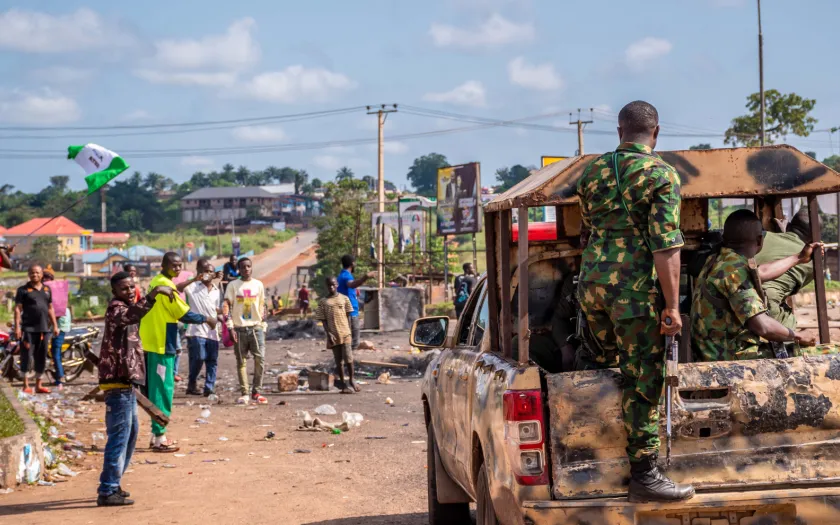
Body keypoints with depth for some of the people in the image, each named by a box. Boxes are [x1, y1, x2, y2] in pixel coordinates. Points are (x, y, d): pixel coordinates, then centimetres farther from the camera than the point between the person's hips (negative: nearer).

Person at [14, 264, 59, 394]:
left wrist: (55, 325, 14)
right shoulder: (23, 290, 0)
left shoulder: (47, 289, 15)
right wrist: (17, 327, -13)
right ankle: (26, 385, 0)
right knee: (26, 356, -5)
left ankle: (38, 385, 17)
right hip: (28, 329, -5)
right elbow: (18, 309, -4)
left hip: (44, 328, 5)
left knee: (41, 358, 9)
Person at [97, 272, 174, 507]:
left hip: (125, 383, 11)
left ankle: (112, 484, 27)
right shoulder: (116, 308, -15)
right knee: (119, 437, -9)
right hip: (118, 384, -11)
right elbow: (131, 315, -40)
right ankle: (107, 492, -7)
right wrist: (153, 294, -48)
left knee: (131, 432, 19)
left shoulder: (124, 308, 15)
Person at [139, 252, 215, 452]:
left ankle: (157, 435, 19)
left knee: (157, 390, 13)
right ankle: (159, 438, -2)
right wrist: (206, 320, -1)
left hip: (152, 343, 9)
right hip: (162, 345, -9)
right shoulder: (165, 285, -15)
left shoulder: (155, 282, 14)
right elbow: (184, 313, -16)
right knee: (163, 390, -5)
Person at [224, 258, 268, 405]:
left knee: (260, 359, -8)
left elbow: (262, 306, 14)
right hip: (239, 328, -1)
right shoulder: (233, 285, 2)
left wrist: (263, 326, 9)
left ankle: (256, 393, -2)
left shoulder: (258, 285, 10)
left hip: (256, 327, 1)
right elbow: (227, 307, 0)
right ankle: (244, 394, 7)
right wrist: (230, 327, -8)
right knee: (241, 362, 2)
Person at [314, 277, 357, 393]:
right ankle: (343, 385, 10)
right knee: (339, 360, 4)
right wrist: (329, 334, -7)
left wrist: (349, 331, 0)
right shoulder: (323, 302, 6)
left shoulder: (344, 299, 7)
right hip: (333, 335, 1)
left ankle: (351, 380, 12)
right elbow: (323, 320, 4)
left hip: (345, 333, -1)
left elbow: (348, 316, 8)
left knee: (348, 357, -9)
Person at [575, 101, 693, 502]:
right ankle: (644, 476, -1)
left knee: (603, 361, 24)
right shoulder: (661, 175, -8)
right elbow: (666, 246, -14)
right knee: (642, 381, -2)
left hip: (591, 282, 6)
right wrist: (672, 306, -12)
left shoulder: (592, 172, 11)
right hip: (634, 287, -6)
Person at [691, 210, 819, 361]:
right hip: (733, 358, -9)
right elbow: (763, 326, -24)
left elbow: (761, 272, 30)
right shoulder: (735, 268, -18)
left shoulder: (717, 262, 10)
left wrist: (798, 258, 41)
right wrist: (794, 336, -5)